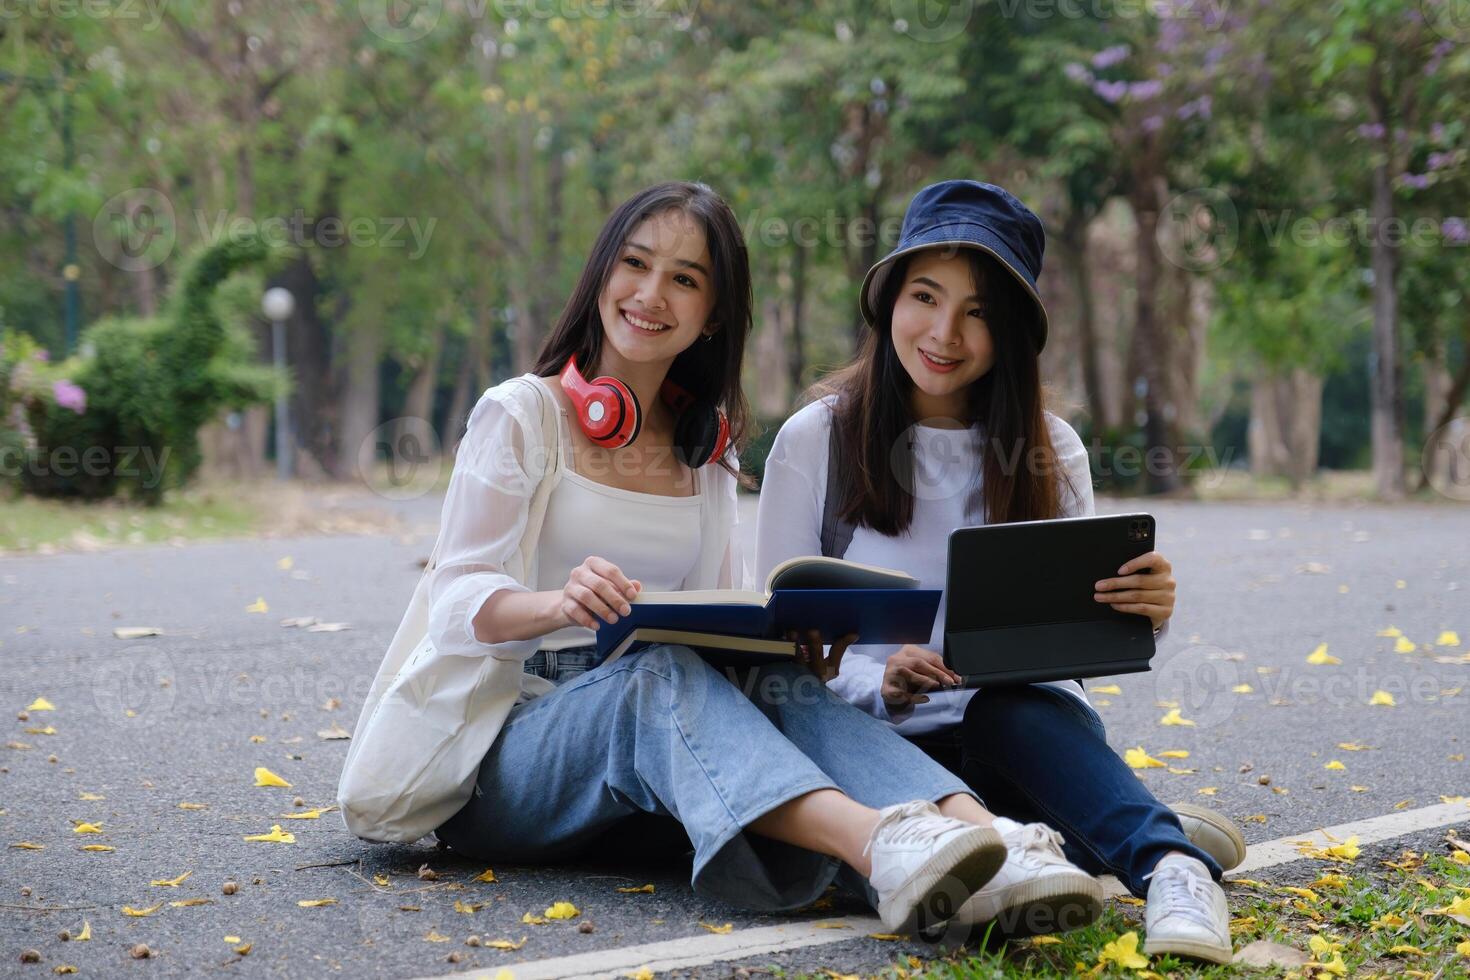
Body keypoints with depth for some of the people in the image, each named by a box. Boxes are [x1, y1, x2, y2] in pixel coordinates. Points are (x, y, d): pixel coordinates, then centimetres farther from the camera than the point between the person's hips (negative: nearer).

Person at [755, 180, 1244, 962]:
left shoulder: (1049, 451, 9)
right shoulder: (814, 441, 3)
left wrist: (1142, 613, -17)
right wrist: (878, 684, -19)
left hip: (1021, 725, 1)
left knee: (1010, 713, -36)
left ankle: (1170, 869, -58)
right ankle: (1160, 844, -52)